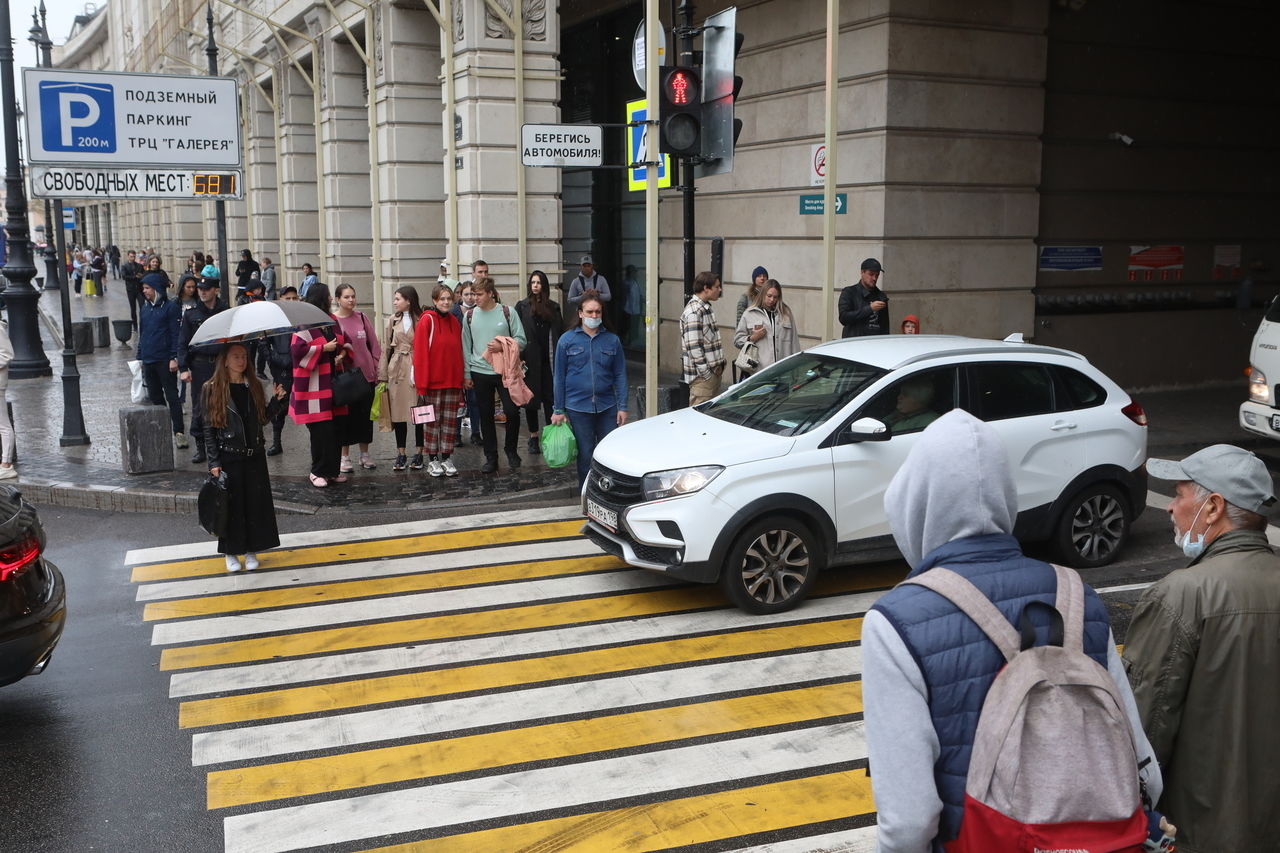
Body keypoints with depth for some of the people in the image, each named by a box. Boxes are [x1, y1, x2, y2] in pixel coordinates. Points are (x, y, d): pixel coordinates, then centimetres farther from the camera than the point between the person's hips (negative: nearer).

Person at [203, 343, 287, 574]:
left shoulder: (254, 386, 5)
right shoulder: (213, 389, -6)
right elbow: (209, 429, -5)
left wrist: (276, 400, -6)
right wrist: (214, 463, -9)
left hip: (254, 456, 4)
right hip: (228, 457, -3)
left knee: (256, 502, 7)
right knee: (231, 504, 3)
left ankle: (251, 550, 19)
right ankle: (231, 552, 17)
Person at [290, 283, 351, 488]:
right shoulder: (305, 325, -11)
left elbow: (345, 343, 25)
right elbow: (297, 350, -19)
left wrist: (342, 354, 4)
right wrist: (324, 348, -15)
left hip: (333, 382, 7)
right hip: (314, 385, -7)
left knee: (334, 428, 8)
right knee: (320, 430, -5)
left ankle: (332, 469, 17)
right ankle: (318, 472, 7)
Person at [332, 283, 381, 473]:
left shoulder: (361, 318, 4)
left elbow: (373, 344, 7)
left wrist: (378, 368, 4)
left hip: (366, 374, 3)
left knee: (365, 414, 9)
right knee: (345, 416, 4)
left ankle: (365, 454, 21)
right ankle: (344, 456, 15)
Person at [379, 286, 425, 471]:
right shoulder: (393, 320, 10)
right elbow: (386, 348, 11)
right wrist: (382, 374, 6)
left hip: (417, 369, -3)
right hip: (397, 369, 4)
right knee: (398, 413, 4)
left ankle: (419, 454, 11)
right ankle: (401, 454, 11)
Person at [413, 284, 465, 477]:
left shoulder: (454, 321, 10)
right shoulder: (427, 320, -8)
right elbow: (420, 353, -12)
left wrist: (461, 380, 8)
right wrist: (421, 384, -16)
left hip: (452, 381, 5)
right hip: (433, 381, -5)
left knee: (450, 420, 8)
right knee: (433, 420, 4)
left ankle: (446, 458, 16)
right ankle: (433, 459, 12)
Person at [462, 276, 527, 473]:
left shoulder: (508, 313, -3)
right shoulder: (469, 316, 4)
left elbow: (521, 340, -2)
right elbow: (466, 347, 9)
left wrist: (502, 346, -19)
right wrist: (466, 374, 6)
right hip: (480, 373, 2)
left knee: (512, 412, -5)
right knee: (486, 416, 7)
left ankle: (511, 451, 19)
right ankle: (491, 458, 17)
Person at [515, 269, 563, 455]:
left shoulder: (553, 307, 9)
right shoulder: (522, 306, 4)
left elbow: (558, 334, 6)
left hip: (548, 361, 1)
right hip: (530, 361, -1)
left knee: (550, 398, 1)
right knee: (531, 398, 5)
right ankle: (533, 437, 13)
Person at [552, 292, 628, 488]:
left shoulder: (612, 340, 5)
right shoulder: (567, 340, 2)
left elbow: (620, 375, 5)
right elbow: (559, 377, 3)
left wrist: (622, 407, -1)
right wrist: (559, 410, 2)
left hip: (607, 406, 1)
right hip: (578, 406, -1)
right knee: (585, 455, 6)